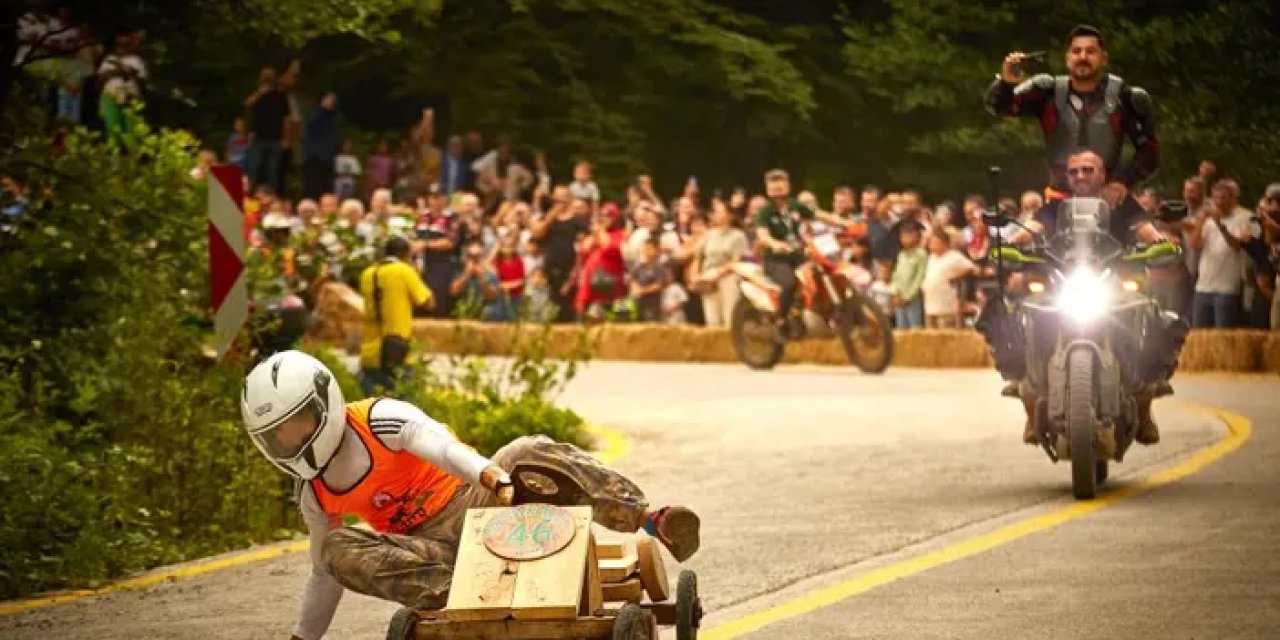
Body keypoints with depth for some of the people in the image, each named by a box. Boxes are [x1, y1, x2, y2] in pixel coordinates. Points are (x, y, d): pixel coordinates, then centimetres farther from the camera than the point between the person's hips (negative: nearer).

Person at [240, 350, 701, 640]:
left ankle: (649, 519, -42)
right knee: (337, 551, -22)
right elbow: (323, 577, 18)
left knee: (531, 453, -33)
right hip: (433, 545, 4)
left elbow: (442, 446, -33)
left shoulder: (379, 420, -13)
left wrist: (495, 477, -52)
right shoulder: (314, 496, 5)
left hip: (477, 501, -4)